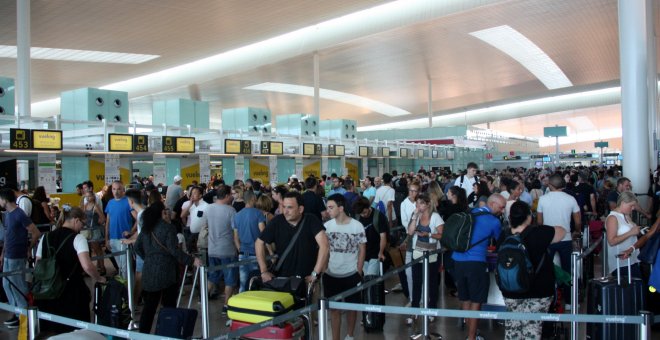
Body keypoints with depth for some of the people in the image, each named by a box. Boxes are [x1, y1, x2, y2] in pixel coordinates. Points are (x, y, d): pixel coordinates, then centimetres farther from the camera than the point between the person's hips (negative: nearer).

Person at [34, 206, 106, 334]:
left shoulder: (45, 237, 8)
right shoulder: (77, 238, -11)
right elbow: (87, 266, -22)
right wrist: (99, 279, -6)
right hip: (72, 291, -6)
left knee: (51, 331, 15)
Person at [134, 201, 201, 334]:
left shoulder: (146, 228, 8)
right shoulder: (167, 228, -12)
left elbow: (137, 247, 14)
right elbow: (174, 250, -18)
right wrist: (192, 261, -15)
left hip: (149, 271, 6)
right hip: (166, 271, -6)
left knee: (149, 304, 14)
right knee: (169, 305, 5)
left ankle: (143, 332, 19)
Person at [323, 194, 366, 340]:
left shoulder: (357, 226, -9)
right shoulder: (326, 226, -5)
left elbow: (362, 250, -2)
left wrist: (359, 272, -4)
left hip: (351, 275, -1)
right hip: (331, 275, 1)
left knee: (351, 306, 13)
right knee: (334, 308, 7)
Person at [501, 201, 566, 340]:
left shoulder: (504, 236, -6)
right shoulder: (538, 233, -18)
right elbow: (562, 232, -2)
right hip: (539, 290, -3)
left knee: (512, 325, 17)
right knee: (532, 327, 3)